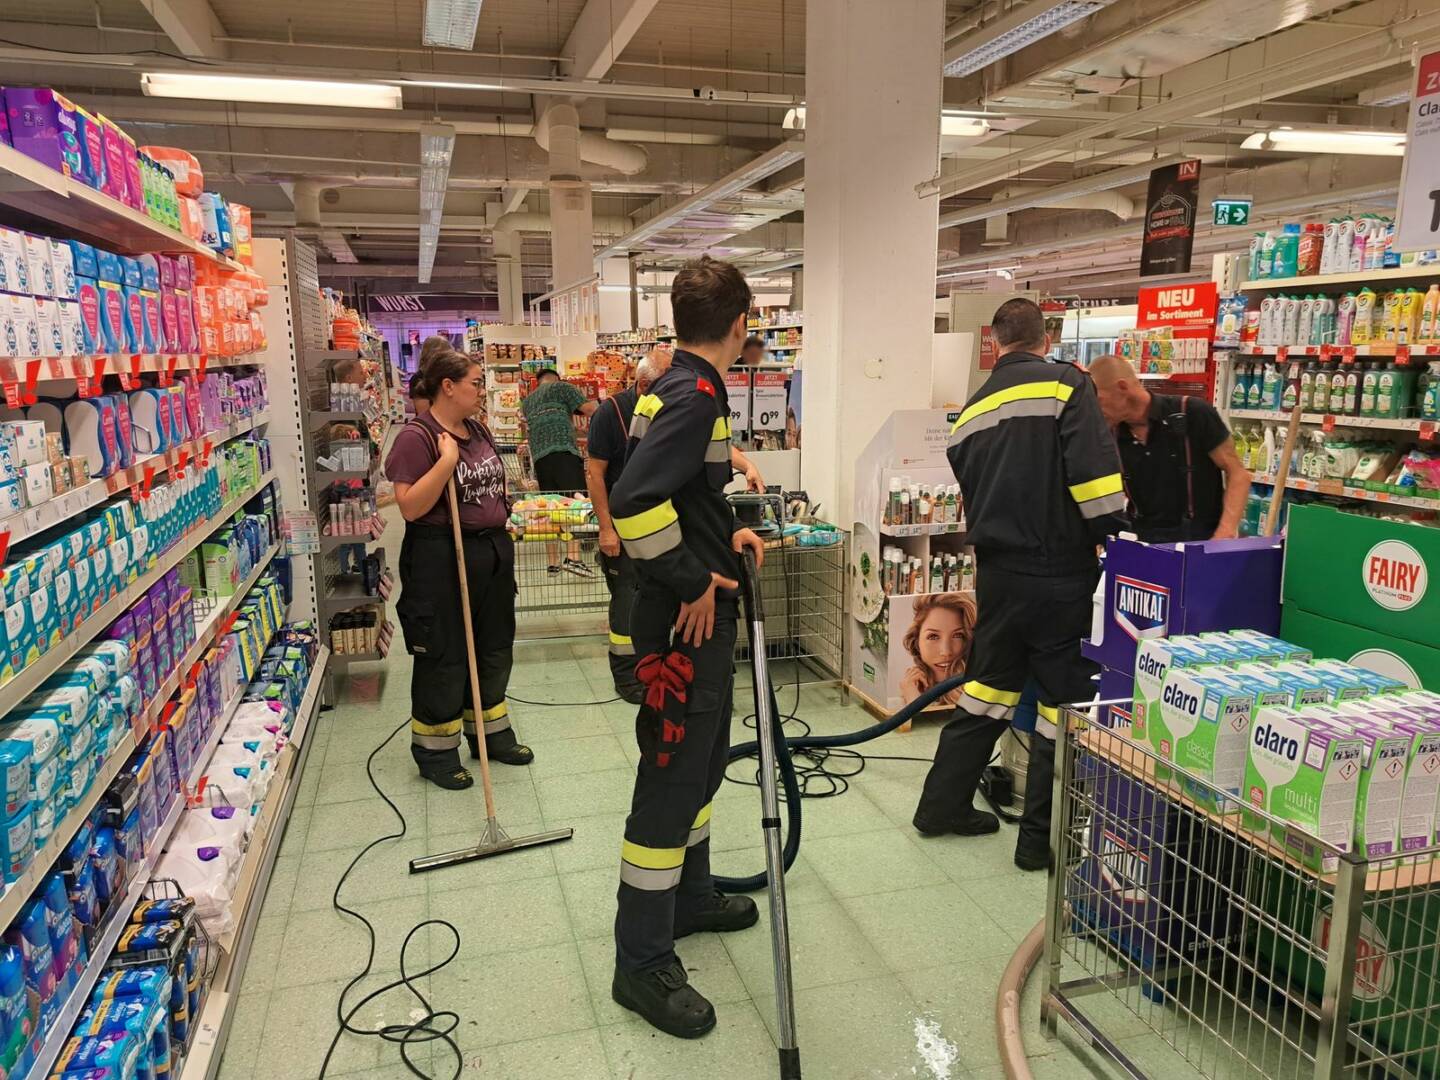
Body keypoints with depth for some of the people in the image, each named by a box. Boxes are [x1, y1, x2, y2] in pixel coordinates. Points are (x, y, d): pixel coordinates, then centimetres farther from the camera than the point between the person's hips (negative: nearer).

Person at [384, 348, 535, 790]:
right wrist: (446, 461, -27)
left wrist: (503, 510, 17)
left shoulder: (477, 429, 9)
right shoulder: (416, 437, -15)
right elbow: (410, 506, -22)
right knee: (444, 658, 3)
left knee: (494, 649, 17)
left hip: (493, 553, 8)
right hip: (441, 559, -8)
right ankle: (435, 750, 20)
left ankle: (490, 731, 35)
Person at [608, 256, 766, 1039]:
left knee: (703, 760, 22)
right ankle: (642, 963, 12)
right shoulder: (694, 395, -19)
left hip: (701, 615, 10)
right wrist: (692, 581, -20)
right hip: (685, 621, -10)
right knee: (670, 777, -1)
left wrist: (724, 535, 11)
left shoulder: (679, 388, 11)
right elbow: (632, 500, -30)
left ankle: (689, 896, 40)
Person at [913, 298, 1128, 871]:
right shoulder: (1066, 384, -8)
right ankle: (1040, 837, 15)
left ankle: (943, 804, 28)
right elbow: (1095, 478, -19)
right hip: (1059, 571, -6)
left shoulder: (972, 410, 11)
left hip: (996, 571, 6)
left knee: (987, 685, 19)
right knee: (1064, 700, 6)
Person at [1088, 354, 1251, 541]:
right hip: (1141, 543, 4)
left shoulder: (1193, 415, -8)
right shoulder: (1112, 438, 3)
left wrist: (1225, 534, -16)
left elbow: (1238, 474, -5)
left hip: (1199, 541, -3)